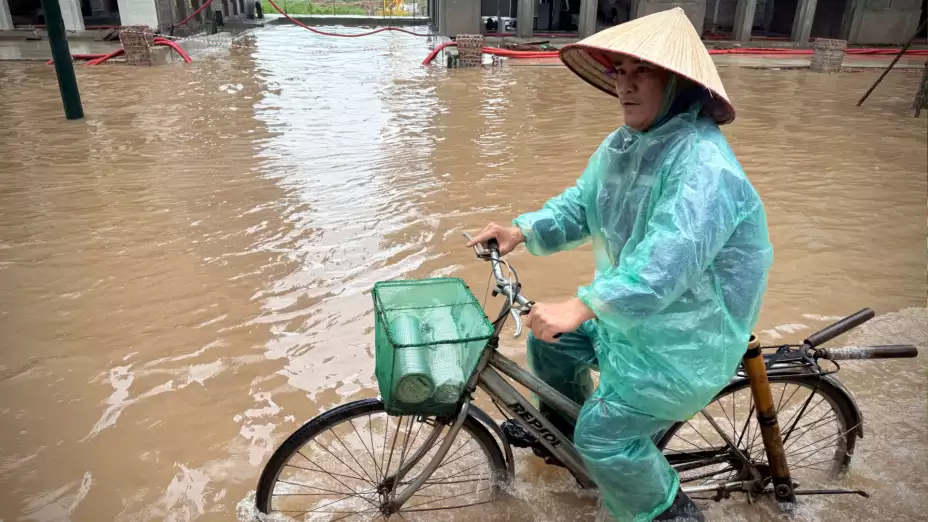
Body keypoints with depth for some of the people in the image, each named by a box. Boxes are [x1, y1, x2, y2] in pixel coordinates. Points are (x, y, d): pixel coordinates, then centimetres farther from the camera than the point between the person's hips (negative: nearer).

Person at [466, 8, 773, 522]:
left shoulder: (704, 164, -29)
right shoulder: (619, 146, 1)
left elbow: (667, 260, -38)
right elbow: (579, 205, 5)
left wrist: (583, 305, -44)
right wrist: (522, 231, -11)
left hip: (687, 335, -9)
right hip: (630, 310, 9)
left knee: (603, 436, -7)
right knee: (548, 337, 15)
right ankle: (559, 424, 43)